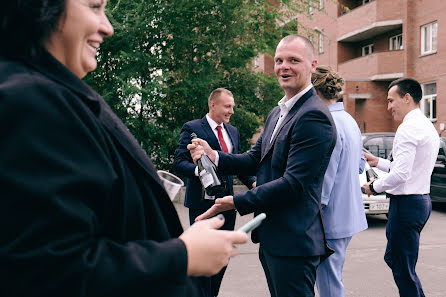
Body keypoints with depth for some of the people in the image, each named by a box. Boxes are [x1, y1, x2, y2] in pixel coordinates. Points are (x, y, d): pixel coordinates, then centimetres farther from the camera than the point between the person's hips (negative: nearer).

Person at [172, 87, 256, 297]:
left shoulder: (233, 132, 15)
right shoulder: (192, 128, -6)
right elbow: (178, 163, -13)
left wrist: (253, 183, 3)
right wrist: (199, 170, -32)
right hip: (203, 203, -6)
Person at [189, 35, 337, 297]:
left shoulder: (313, 116, -18)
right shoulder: (277, 113, 15)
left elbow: (294, 183, -24)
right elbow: (256, 160, 14)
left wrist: (236, 202, -21)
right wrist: (213, 155, -3)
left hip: (293, 241, -10)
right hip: (271, 238, 10)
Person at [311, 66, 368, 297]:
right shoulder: (349, 121, 13)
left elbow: (324, 179, -21)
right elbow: (359, 164, 23)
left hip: (332, 218, -10)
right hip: (350, 215, 10)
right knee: (333, 278, 21)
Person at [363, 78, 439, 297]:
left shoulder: (408, 129, -17)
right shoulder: (428, 127, 15)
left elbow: (401, 174, -23)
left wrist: (375, 187, -8)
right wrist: (378, 162, 19)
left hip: (406, 203, -10)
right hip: (422, 199, 10)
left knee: (403, 269, -1)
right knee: (393, 258, 20)